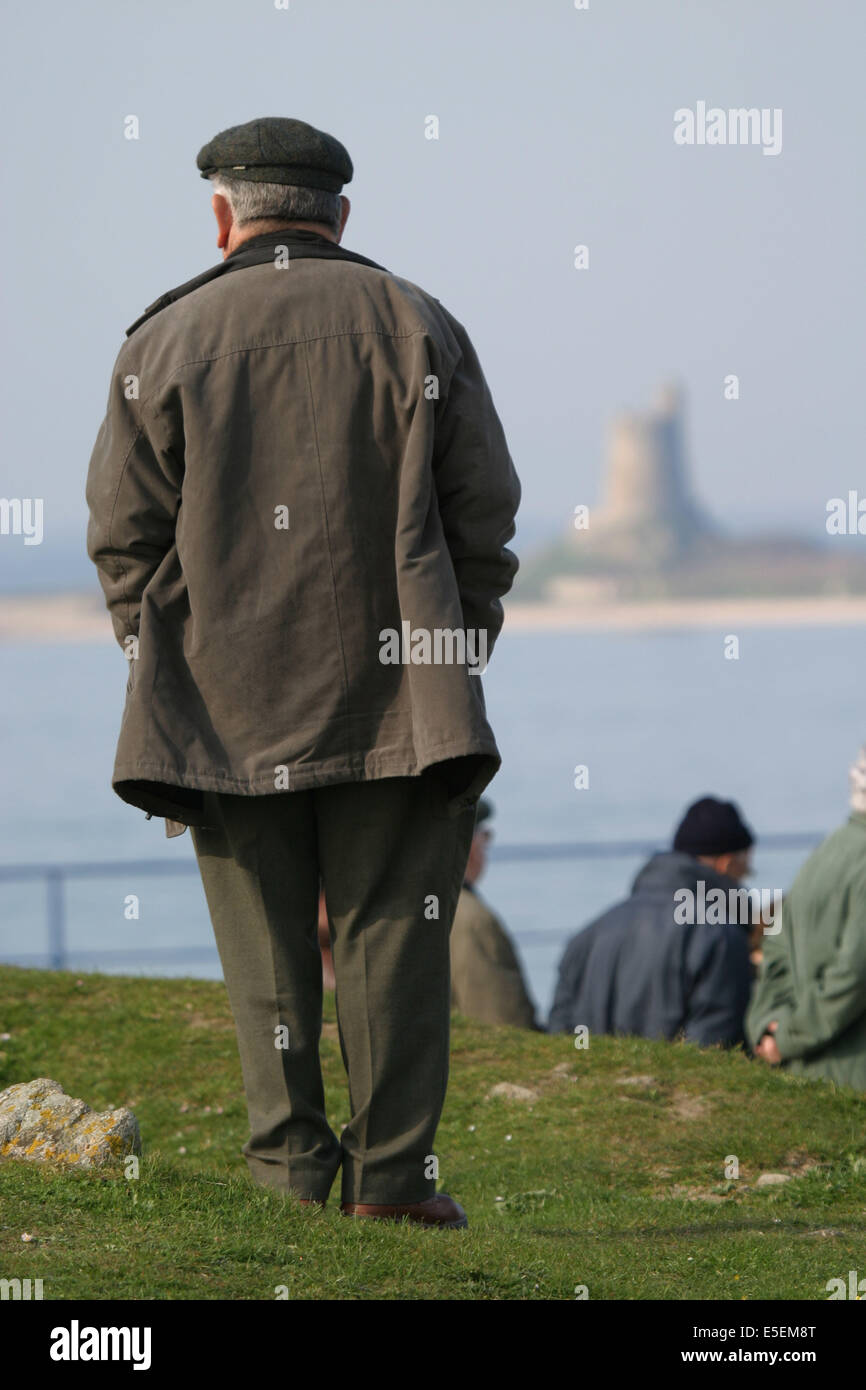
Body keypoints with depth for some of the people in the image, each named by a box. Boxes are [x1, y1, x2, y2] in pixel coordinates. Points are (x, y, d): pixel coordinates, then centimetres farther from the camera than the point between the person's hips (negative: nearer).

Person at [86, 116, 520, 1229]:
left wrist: (159, 664, 11)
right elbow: (484, 511, 4)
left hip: (226, 702, 1)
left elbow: (123, 533, 2)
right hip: (395, 701, 0)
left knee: (266, 945, 6)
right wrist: (456, 654, 11)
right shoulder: (418, 328, 6)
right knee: (393, 930, 1)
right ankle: (389, 1172, -3)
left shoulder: (166, 340, 4)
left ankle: (288, 1167, 5)